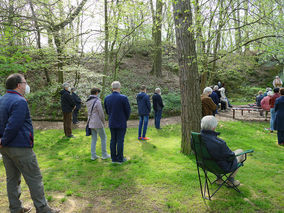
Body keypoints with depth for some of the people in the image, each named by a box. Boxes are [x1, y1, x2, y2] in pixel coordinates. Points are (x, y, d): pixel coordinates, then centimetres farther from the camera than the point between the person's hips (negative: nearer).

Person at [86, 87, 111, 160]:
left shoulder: (88, 102, 7)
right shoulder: (97, 101, -17)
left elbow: (89, 112, 12)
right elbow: (101, 113, -15)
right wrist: (103, 122, -1)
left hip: (91, 123, 7)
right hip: (98, 123, -7)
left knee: (94, 139, 13)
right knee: (103, 138, 7)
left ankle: (93, 155, 15)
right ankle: (104, 155, 14)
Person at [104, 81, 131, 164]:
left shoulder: (107, 98, -1)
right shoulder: (123, 98, -16)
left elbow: (107, 111, 10)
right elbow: (128, 110, -8)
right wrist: (125, 119, 10)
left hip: (112, 123, 5)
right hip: (121, 123, -5)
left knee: (113, 140, 12)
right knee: (120, 140, 4)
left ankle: (113, 158, 21)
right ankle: (120, 159, 14)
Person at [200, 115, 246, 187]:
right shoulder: (219, 143, -39)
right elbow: (231, 157, -21)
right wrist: (233, 154, 3)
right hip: (223, 167, -6)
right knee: (240, 151, 19)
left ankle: (219, 178, 38)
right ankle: (231, 180, 30)